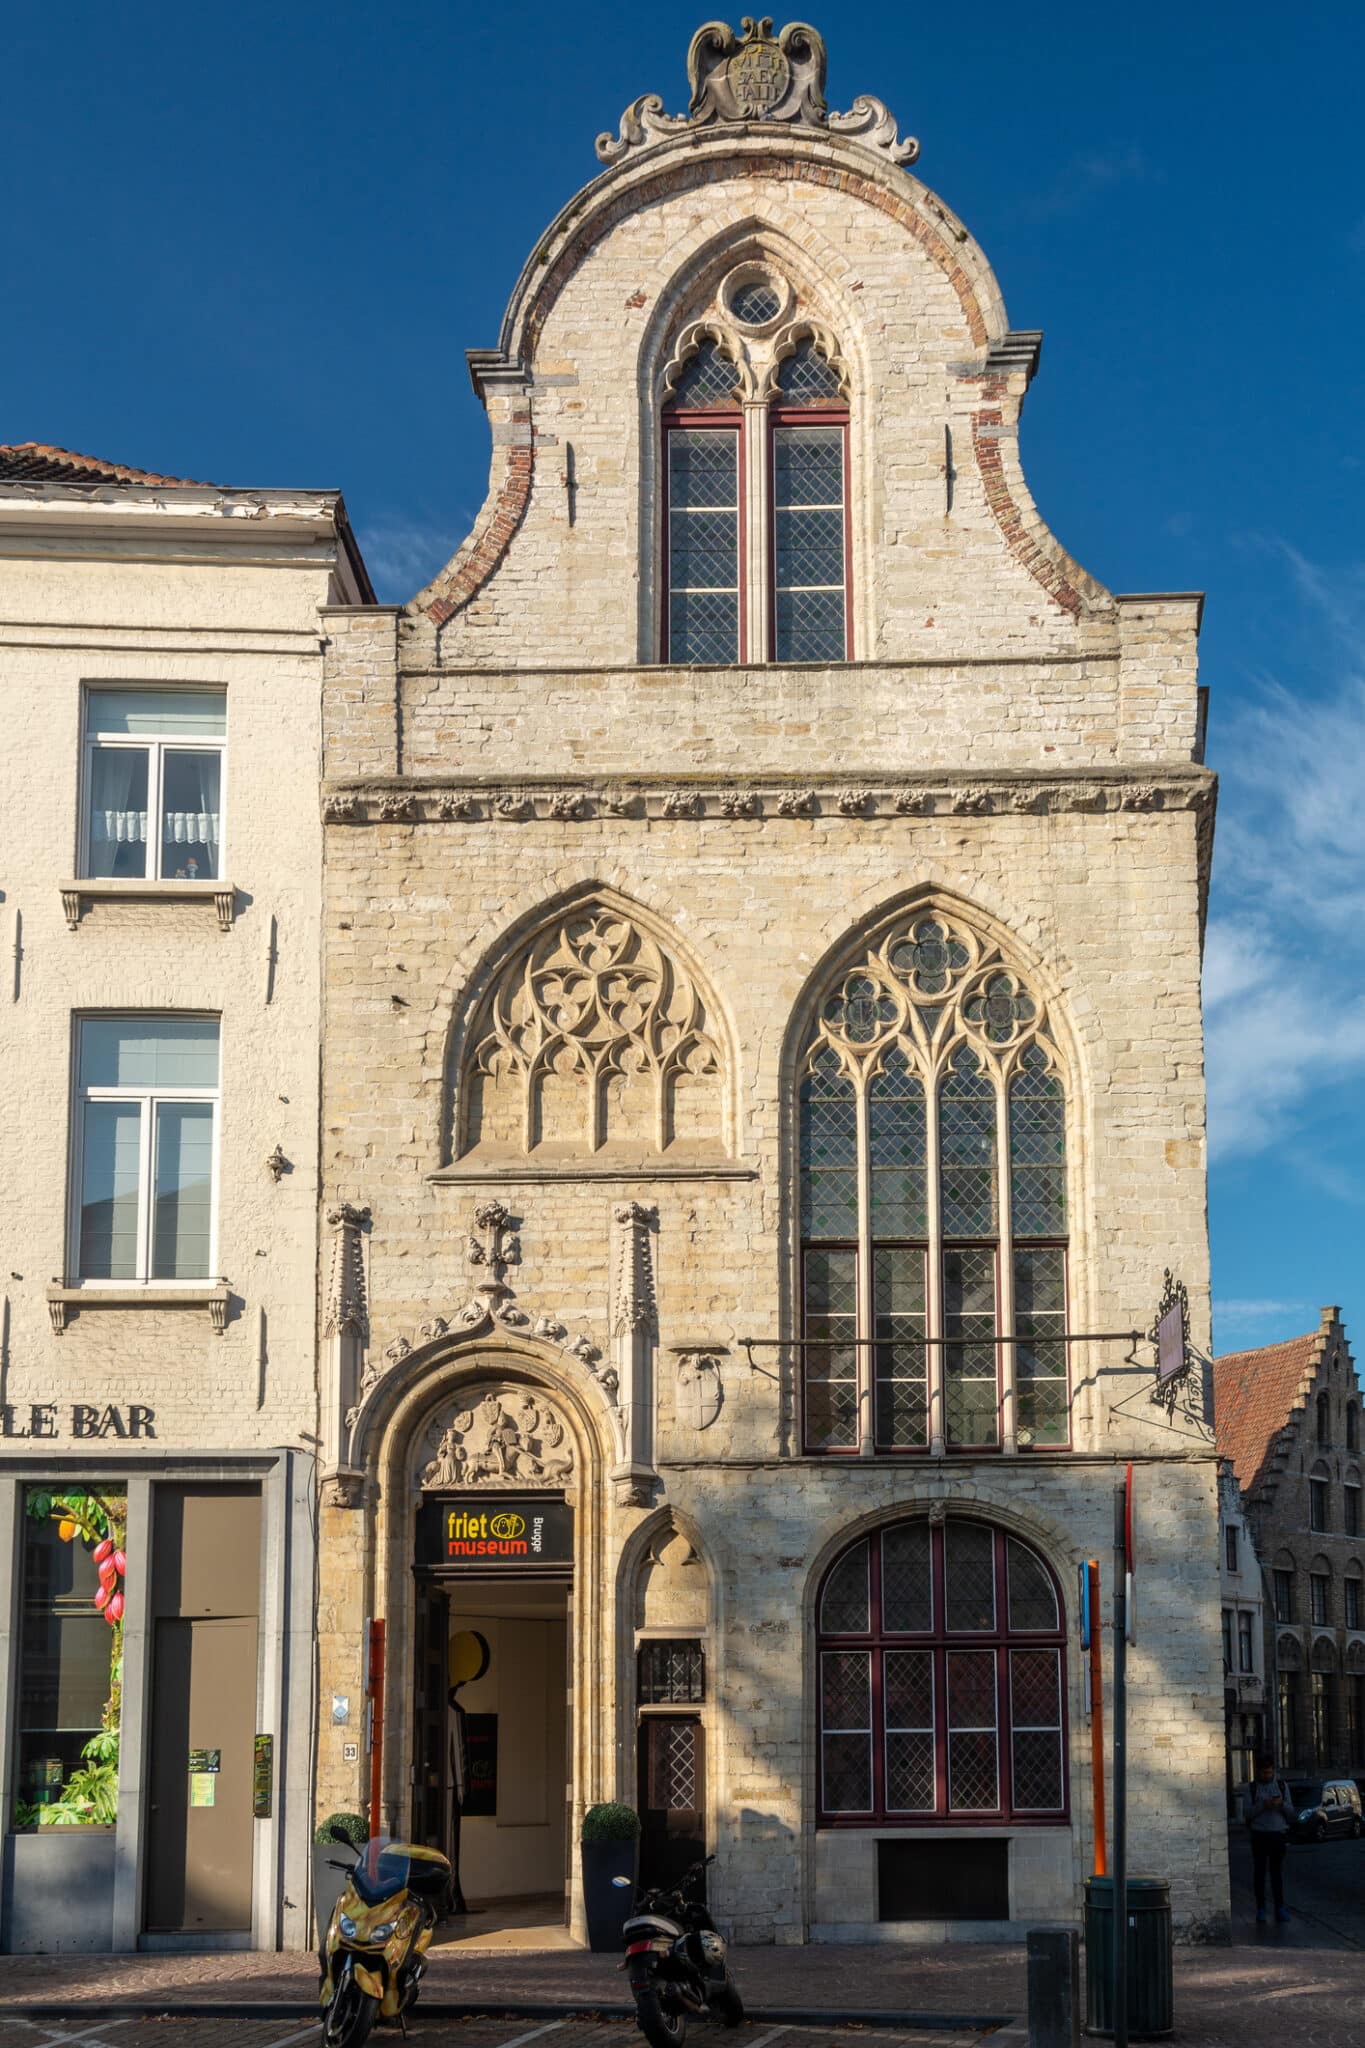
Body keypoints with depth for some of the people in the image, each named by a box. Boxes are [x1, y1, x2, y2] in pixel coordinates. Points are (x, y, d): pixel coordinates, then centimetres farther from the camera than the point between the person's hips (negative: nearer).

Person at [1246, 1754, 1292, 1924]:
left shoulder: (1282, 1785, 8)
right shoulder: (1252, 1788, 3)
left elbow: (1290, 1810, 6)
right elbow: (1248, 1812, -3)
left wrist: (1281, 1804, -15)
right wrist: (1262, 1805, -19)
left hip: (1279, 1833, 1)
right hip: (1259, 1834, -1)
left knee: (1277, 1871, 1)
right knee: (1259, 1872, -1)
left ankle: (1280, 1907, 7)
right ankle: (1260, 1909, 2)